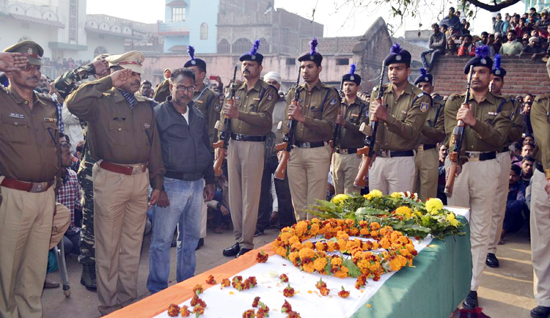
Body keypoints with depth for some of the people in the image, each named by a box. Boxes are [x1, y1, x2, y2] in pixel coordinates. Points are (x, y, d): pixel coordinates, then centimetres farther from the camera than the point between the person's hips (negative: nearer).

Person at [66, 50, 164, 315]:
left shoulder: (146, 107, 11)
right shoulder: (102, 103, -4)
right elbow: (73, 103, -25)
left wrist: (157, 182, 10)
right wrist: (108, 82, -17)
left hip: (141, 179, 5)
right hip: (111, 179, -5)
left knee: (133, 243, 15)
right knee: (108, 245, 6)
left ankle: (129, 297, 29)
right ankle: (109, 303, 19)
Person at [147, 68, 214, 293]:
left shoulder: (198, 116, 13)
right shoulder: (159, 114, -6)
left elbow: (207, 150, 19)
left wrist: (209, 181, 15)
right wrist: (158, 188, -13)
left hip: (197, 184, 6)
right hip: (171, 184, -6)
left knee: (191, 237, 15)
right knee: (162, 240, 1)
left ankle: (186, 283, 29)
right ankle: (157, 289, 15)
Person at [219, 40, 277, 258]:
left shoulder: (267, 91, -1)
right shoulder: (235, 90, 15)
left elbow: (265, 119, -16)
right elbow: (225, 116, 12)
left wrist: (238, 114, -27)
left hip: (254, 144, -6)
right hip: (234, 143, 6)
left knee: (250, 195, -3)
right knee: (234, 194, 8)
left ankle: (247, 243, 4)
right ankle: (238, 239, 18)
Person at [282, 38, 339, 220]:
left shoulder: (329, 94, 0)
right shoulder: (294, 93, 13)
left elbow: (328, 127, -11)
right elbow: (286, 123, 12)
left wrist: (302, 118, -20)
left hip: (318, 152, -4)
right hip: (295, 151, 4)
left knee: (315, 203, -2)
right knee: (298, 203, 9)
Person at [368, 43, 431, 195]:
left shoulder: (420, 98, -2)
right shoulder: (378, 92, 9)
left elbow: (411, 132, -14)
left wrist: (385, 116, -25)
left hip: (402, 161, -3)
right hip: (376, 158, 3)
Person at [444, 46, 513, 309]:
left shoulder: (502, 106, 7)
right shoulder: (455, 101, 8)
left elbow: (499, 139, -10)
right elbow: (451, 132, -6)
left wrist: (474, 121, -24)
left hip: (486, 167, 0)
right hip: (457, 164, 0)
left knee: (480, 231, 3)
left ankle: (472, 286, 11)